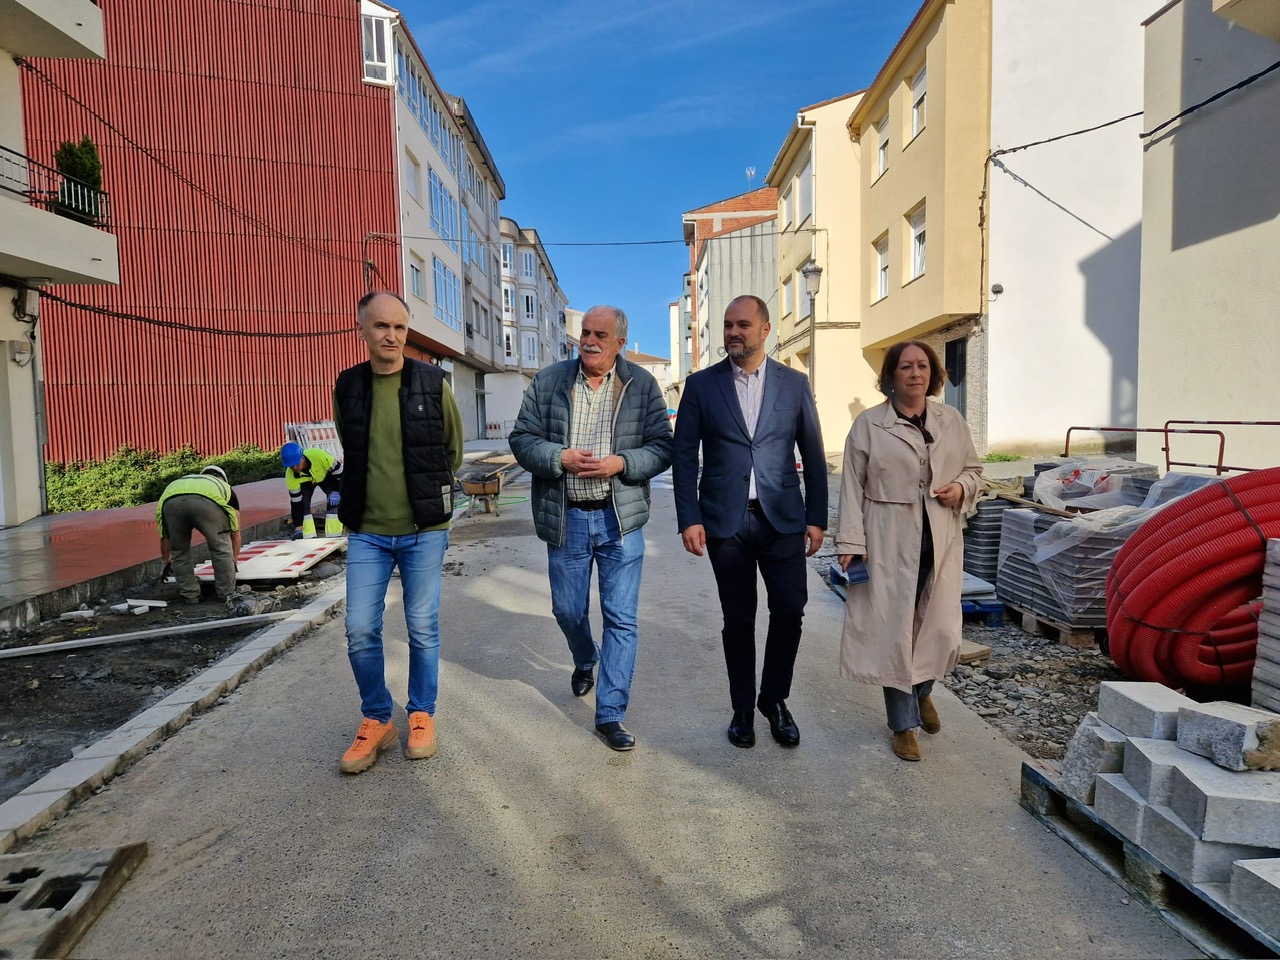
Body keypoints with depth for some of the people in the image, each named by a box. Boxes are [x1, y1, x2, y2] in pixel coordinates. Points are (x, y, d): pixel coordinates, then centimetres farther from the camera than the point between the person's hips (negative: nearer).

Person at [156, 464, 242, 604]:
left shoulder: (179, 482, 47)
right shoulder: (225, 487, 42)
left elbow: (165, 536, 52)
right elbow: (235, 534, 46)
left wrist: (166, 561, 67)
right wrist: (233, 561, 61)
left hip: (171, 502, 3)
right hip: (205, 502, -2)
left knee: (179, 552, 24)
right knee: (221, 547, 18)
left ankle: (190, 595, 30)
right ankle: (227, 594, 25)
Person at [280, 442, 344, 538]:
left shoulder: (319, 455, -43)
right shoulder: (290, 476, -33)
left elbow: (338, 469, -25)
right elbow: (296, 502, -26)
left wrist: (336, 492, -29)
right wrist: (298, 528, -28)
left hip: (325, 475, -1)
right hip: (305, 481, 2)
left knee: (334, 502, -17)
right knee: (302, 503, -16)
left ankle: (334, 536, -8)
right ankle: (308, 538, -3)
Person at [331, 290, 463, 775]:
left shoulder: (433, 384, -5)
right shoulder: (347, 387, 2)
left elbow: (453, 450, 8)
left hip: (423, 531, -2)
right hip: (366, 533, 2)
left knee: (423, 629, 7)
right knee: (360, 631, 3)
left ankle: (421, 715, 27)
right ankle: (376, 721, 23)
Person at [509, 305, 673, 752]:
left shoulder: (642, 385, 1)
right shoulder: (548, 381, 3)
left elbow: (662, 447, 0)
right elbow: (522, 439, 2)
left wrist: (620, 463, -16)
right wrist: (560, 458, -15)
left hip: (620, 518, -1)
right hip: (565, 519, 2)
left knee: (622, 618, 0)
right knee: (568, 610, 16)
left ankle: (610, 714, 13)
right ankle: (584, 662, 50)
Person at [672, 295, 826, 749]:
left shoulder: (795, 383, 5)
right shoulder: (701, 385, 3)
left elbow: (813, 455, 7)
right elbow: (684, 457, 1)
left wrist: (816, 518, 2)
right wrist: (689, 519, -6)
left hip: (783, 518, 1)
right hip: (726, 520, 0)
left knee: (789, 611, 0)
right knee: (738, 619, 7)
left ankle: (774, 699, 24)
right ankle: (743, 708, 25)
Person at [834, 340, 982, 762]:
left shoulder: (953, 421, 9)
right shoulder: (868, 424, -1)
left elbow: (973, 468, 20)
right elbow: (853, 486, -3)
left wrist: (961, 489, -3)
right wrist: (851, 542, -9)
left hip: (939, 542, 3)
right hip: (889, 544, -3)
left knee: (942, 630, 6)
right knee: (893, 631, 1)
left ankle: (922, 692, 39)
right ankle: (904, 724, 19)